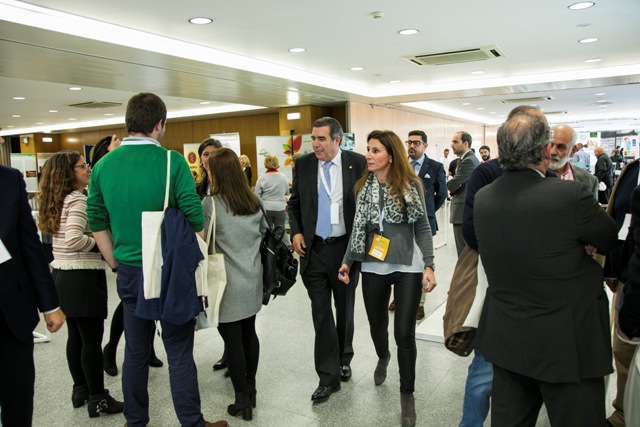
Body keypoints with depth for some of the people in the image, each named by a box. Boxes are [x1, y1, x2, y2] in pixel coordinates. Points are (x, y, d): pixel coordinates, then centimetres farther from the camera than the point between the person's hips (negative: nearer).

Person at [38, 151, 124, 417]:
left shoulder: (58, 200, 12)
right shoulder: (78, 199, -16)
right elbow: (74, 240, -28)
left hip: (63, 274, 10)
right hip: (82, 276, -10)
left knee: (76, 335, 17)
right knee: (92, 339, -1)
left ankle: (80, 390, 29)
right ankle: (98, 400, 8)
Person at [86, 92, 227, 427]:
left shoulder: (103, 165, 1)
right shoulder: (172, 161, -13)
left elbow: (97, 223, 7)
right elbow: (195, 220, -15)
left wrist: (116, 264, 15)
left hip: (129, 271, 5)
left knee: (136, 350, 18)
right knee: (179, 352, 6)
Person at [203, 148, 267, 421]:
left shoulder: (210, 204, -13)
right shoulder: (254, 202, 4)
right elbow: (264, 232, 17)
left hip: (227, 284, -6)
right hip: (252, 281, 6)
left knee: (232, 340, 4)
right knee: (249, 333, 17)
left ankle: (242, 399, 14)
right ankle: (251, 388, 31)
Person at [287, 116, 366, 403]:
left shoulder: (357, 163, -6)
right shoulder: (303, 165, 2)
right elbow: (294, 203, 10)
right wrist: (296, 232, -3)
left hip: (346, 247, -1)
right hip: (314, 248, 1)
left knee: (345, 310, 16)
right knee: (321, 313, 3)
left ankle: (344, 360, 40)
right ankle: (329, 377, 15)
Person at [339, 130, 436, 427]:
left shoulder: (410, 185, -6)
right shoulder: (363, 187, 2)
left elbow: (423, 228, -3)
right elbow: (358, 228, 8)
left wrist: (429, 266, -10)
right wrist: (347, 261, 5)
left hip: (408, 267, -3)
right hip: (373, 267, 3)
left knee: (404, 333, -1)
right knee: (377, 325, 15)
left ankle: (407, 393, 20)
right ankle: (383, 357, 51)